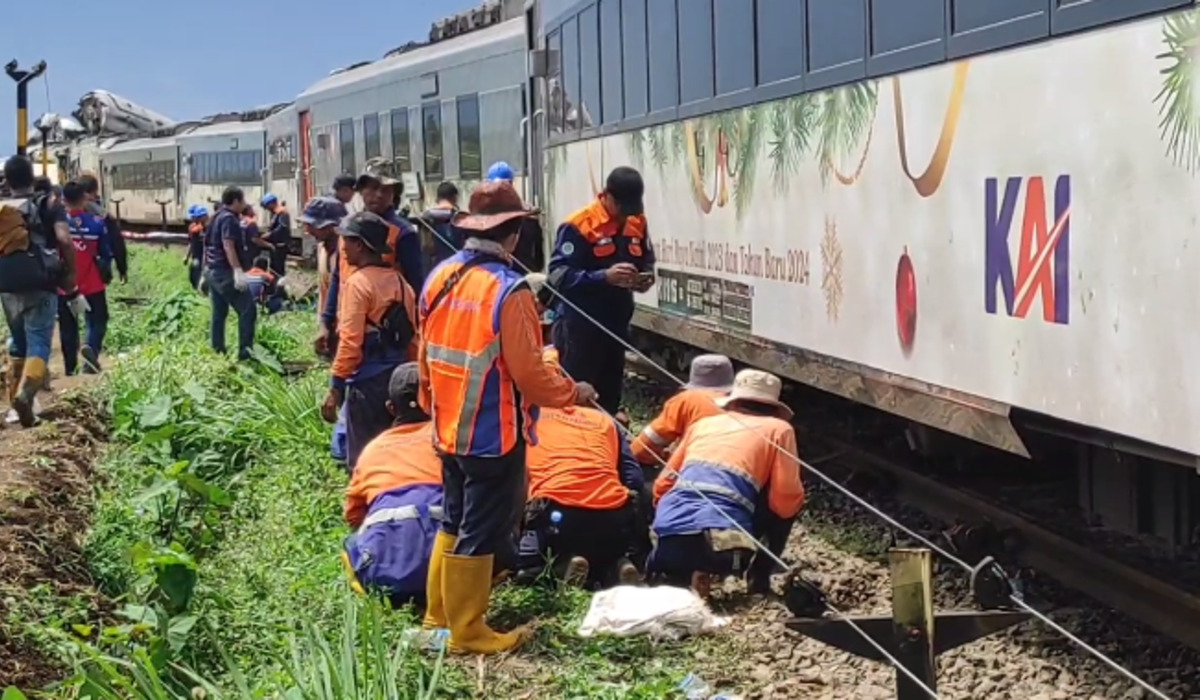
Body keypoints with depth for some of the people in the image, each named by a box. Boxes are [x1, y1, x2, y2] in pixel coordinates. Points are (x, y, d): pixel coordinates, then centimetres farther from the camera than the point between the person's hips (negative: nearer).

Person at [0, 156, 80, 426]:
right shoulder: (49, 206, 2)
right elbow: (65, 241, -11)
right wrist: (71, 285, -6)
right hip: (40, 285, -4)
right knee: (38, 344, -7)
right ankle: (25, 392, -32)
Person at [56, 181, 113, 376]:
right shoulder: (96, 222, -8)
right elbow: (106, 253, -1)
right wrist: (106, 274, 17)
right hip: (92, 285, -1)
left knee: (68, 327, 12)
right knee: (97, 321, 11)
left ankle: (70, 367, 14)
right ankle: (91, 347, -17)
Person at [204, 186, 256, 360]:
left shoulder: (217, 217, 18)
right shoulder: (229, 218, -12)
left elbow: (208, 244, 24)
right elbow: (228, 245, -24)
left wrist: (206, 269, 30)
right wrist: (238, 271, -31)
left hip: (214, 270, 11)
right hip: (226, 272, -11)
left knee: (219, 313, 13)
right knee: (248, 310, -11)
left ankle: (217, 352, 16)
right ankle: (245, 352, -15)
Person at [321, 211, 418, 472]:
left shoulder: (358, 282, -12)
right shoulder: (399, 281, 11)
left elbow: (350, 342, -17)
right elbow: (412, 338, 13)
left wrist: (335, 389, -14)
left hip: (368, 381, -8)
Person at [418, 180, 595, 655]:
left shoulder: (439, 278, 2)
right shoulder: (507, 290, -21)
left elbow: (427, 356, 10)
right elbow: (528, 371, -19)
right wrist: (572, 394, -3)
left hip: (449, 429, 8)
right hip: (494, 434, -7)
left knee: (454, 521, 21)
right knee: (480, 531, 4)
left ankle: (439, 614, 32)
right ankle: (468, 632, 13)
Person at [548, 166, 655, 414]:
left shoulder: (637, 223, 6)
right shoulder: (578, 226, -15)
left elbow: (647, 261, 20)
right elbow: (559, 276, -21)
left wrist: (646, 277, -4)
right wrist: (604, 276, -31)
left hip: (617, 324, 7)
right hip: (581, 326, -7)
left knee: (611, 393, 14)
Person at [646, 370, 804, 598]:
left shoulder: (703, 423, 27)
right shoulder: (779, 429, 14)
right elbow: (786, 500, 5)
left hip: (669, 543, 5)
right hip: (722, 544, -4)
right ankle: (760, 580, 19)